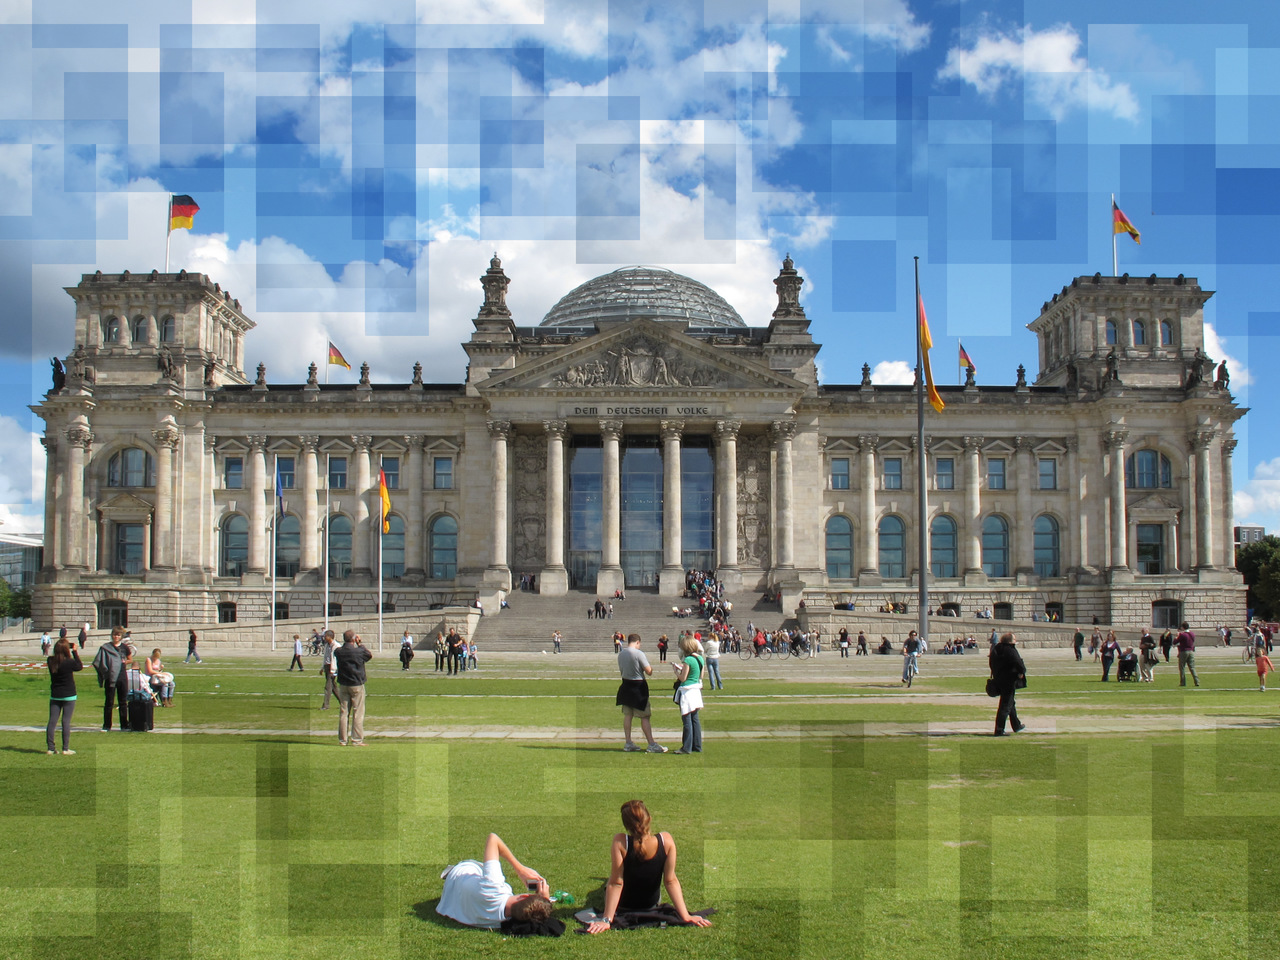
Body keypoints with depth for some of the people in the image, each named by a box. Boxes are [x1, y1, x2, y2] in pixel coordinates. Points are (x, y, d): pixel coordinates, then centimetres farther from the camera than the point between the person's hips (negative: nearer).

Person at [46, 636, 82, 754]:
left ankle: (50, 748, 7)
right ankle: (65, 749, 1)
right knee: (66, 722, 0)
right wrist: (75, 652, 6)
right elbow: (80, 667, 3)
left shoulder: (50, 661, -5)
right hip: (69, 696, -4)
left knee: (52, 721, 6)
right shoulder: (69, 662, -16)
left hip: (55, 696, 4)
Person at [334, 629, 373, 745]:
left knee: (343, 712, 9)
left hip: (343, 685, 4)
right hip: (357, 685, -4)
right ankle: (357, 740, 1)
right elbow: (370, 655, 2)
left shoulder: (338, 652, -3)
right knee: (358, 713, 2)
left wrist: (357, 645, 11)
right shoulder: (358, 651, -15)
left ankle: (342, 740, 13)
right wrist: (360, 644, 7)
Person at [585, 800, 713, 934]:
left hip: (622, 906, -2)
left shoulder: (620, 842, -34)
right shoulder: (666, 841, -27)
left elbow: (616, 883, -30)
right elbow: (670, 881, -23)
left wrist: (606, 920, -24)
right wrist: (685, 916, -16)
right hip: (651, 905, 2)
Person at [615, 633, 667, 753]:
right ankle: (652, 744, -1)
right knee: (645, 717, -3)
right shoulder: (638, 653, -17)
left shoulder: (621, 654, 4)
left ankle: (628, 743, 14)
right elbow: (649, 672, -15)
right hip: (638, 686, -7)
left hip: (626, 684, 7)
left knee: (627, 715, 11)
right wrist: (650, 668, 6)